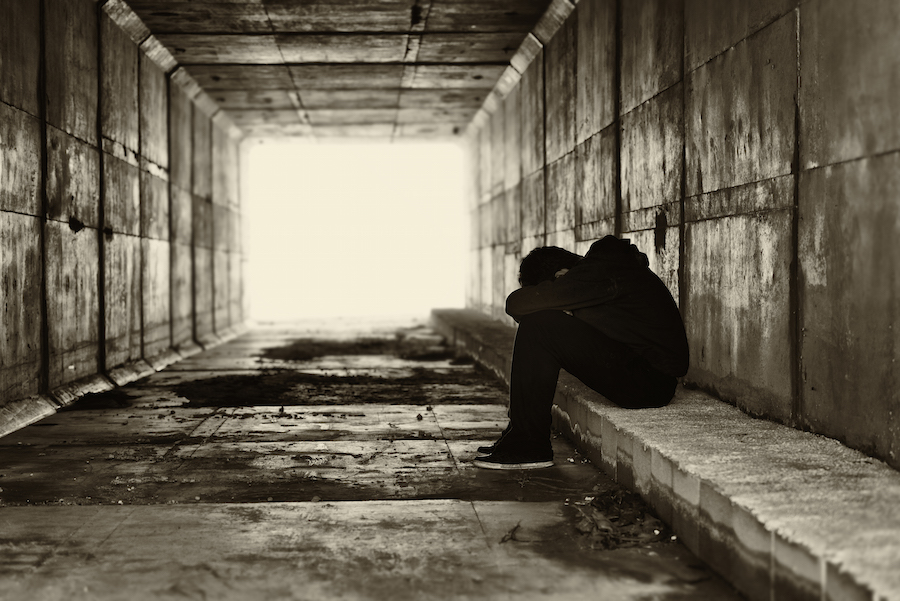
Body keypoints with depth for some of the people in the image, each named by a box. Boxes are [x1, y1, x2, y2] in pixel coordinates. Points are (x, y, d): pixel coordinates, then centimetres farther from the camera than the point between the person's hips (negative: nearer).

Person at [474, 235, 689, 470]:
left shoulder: (597, 274, -17)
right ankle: (520, 434, 13)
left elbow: (517, 304, -20)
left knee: (538, 329, -16)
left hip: (653, 378, -10)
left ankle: (530, 445, -11)